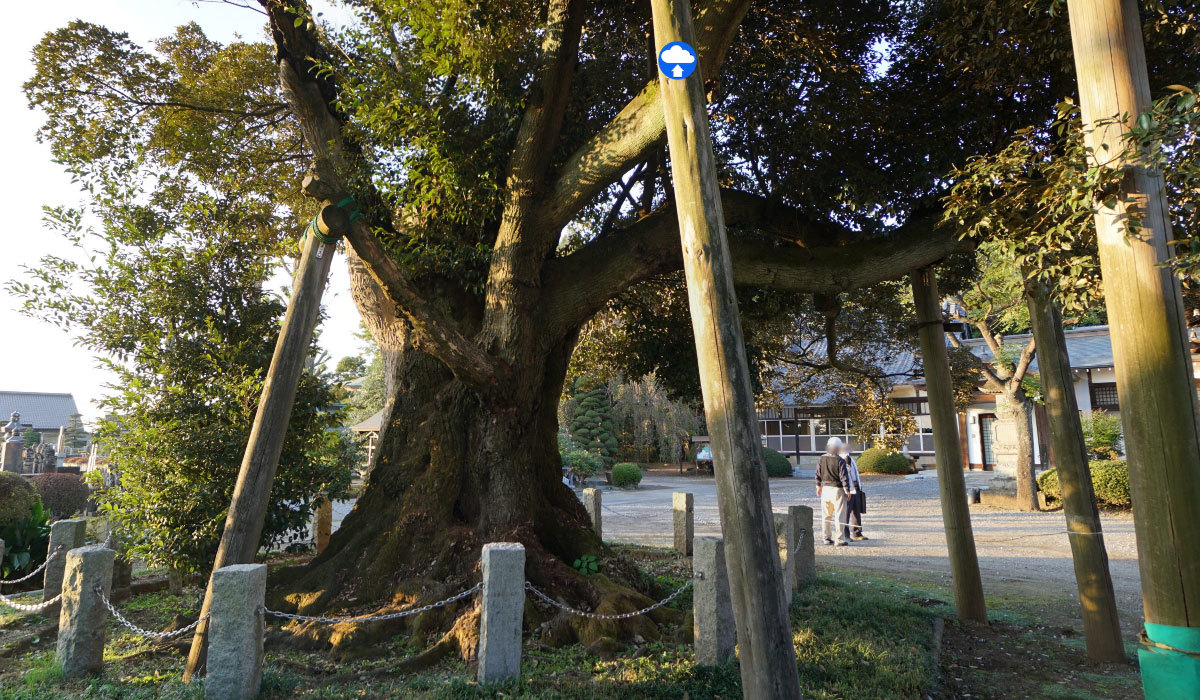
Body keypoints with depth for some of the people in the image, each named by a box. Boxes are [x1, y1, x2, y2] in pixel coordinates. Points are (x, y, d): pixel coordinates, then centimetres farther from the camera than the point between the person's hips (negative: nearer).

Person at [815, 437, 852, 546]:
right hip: (837, 489, -5)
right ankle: (840, 540, 3)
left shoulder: (821, 459, 1)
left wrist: (818, 486, 23)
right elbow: (844, 477, -14)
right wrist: (847, 491, -5)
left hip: (825, 489, 5)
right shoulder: (840, 461, -15)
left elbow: (818, 474, 9)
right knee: (839, 516, 1)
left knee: (826, 515, 13)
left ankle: (827, 538, 18)